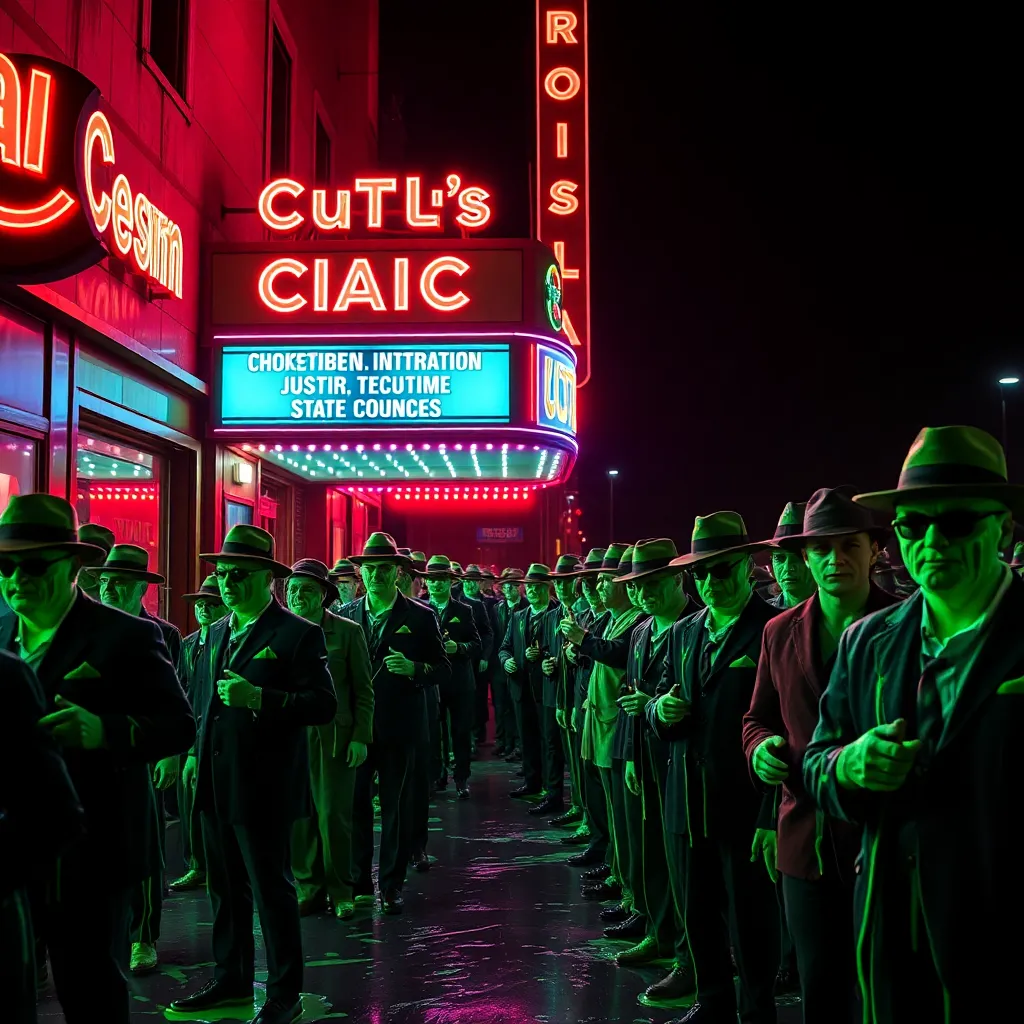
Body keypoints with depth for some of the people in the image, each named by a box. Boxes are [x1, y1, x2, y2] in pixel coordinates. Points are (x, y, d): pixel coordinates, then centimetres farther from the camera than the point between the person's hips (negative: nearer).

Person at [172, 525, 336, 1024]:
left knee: (271, 890, 3)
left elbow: (324, 705, -19)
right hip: (216, 783, 7)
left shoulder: (298, 634, -12)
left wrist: (260, 697, -28)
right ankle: (232, 982, 32)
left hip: (265, 788, -7)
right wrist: (197, 753, 21)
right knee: (226, 889, 16)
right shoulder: (218, 631, 13)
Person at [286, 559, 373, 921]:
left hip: (334, 737, -3)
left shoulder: (348, 631, 1)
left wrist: (361, 737, -4)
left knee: (334, 815, -1)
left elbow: (363, 689, 2)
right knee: (298, 817, 5)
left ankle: (340, 891, 14)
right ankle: (309, 889, 19)